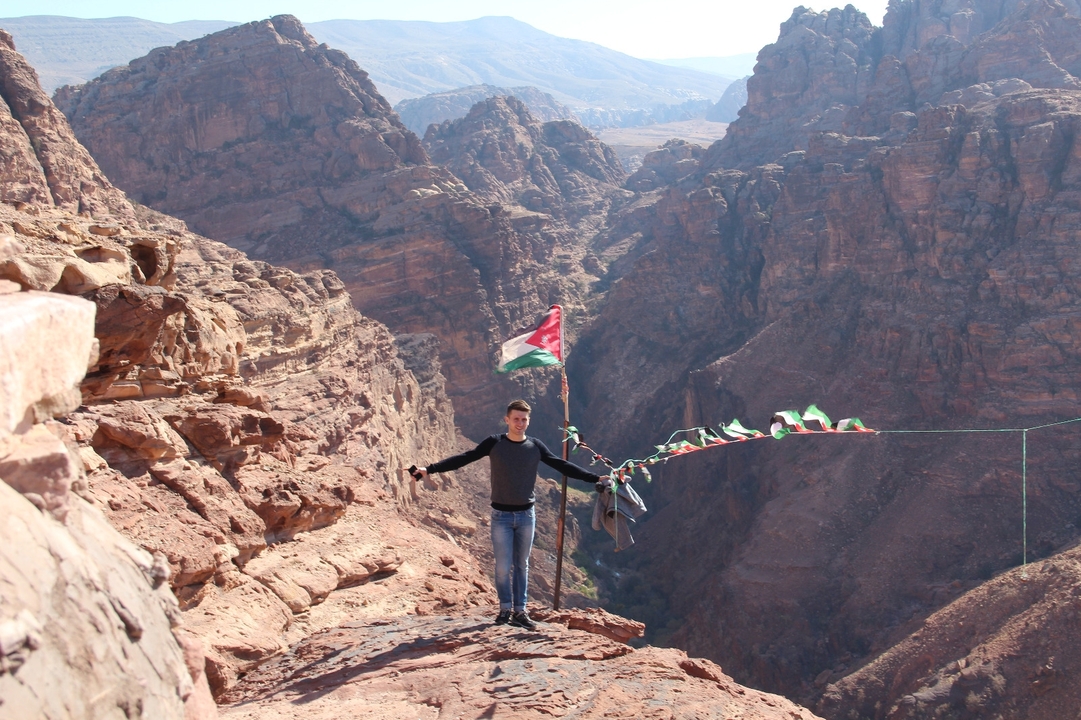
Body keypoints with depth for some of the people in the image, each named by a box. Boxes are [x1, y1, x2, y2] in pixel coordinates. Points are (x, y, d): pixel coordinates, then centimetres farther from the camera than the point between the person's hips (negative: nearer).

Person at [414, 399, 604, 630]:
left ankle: (519, 611, 17)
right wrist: (429, 469, -16)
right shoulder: (494, 444, -5)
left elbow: (563, 466, 5)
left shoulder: (536, 446, 1)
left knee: (521, 565, 9)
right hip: (501, 515, -2)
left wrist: (595, 478, 3)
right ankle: (505, 608, 16)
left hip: (526, 515, 2)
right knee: (503, 566, -1)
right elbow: (463, 459, -7)